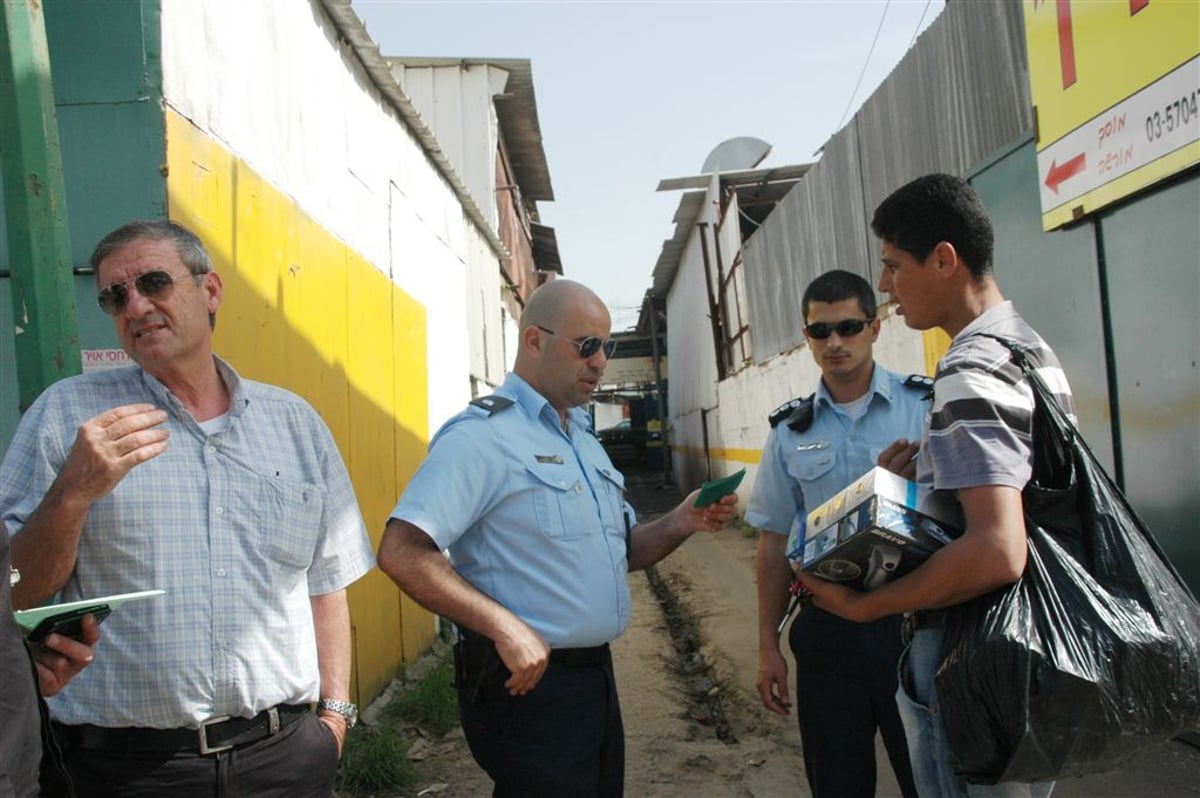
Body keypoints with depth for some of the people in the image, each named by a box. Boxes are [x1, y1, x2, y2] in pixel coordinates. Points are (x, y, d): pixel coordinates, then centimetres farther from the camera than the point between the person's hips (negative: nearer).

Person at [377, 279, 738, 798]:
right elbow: (401, 554, -25)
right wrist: (504, 627, -28)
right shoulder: (483, 435, -16)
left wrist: (681, 524, 0)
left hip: (594, 673, 9)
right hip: (528, 678, -9)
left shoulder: (583, 439, 14)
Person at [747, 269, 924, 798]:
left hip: (912, 619, -2)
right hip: (826, 629, 2)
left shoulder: (927, 405, -1)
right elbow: (773, 542, 10)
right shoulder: (790, 431, 6)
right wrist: (768, 646, 9)